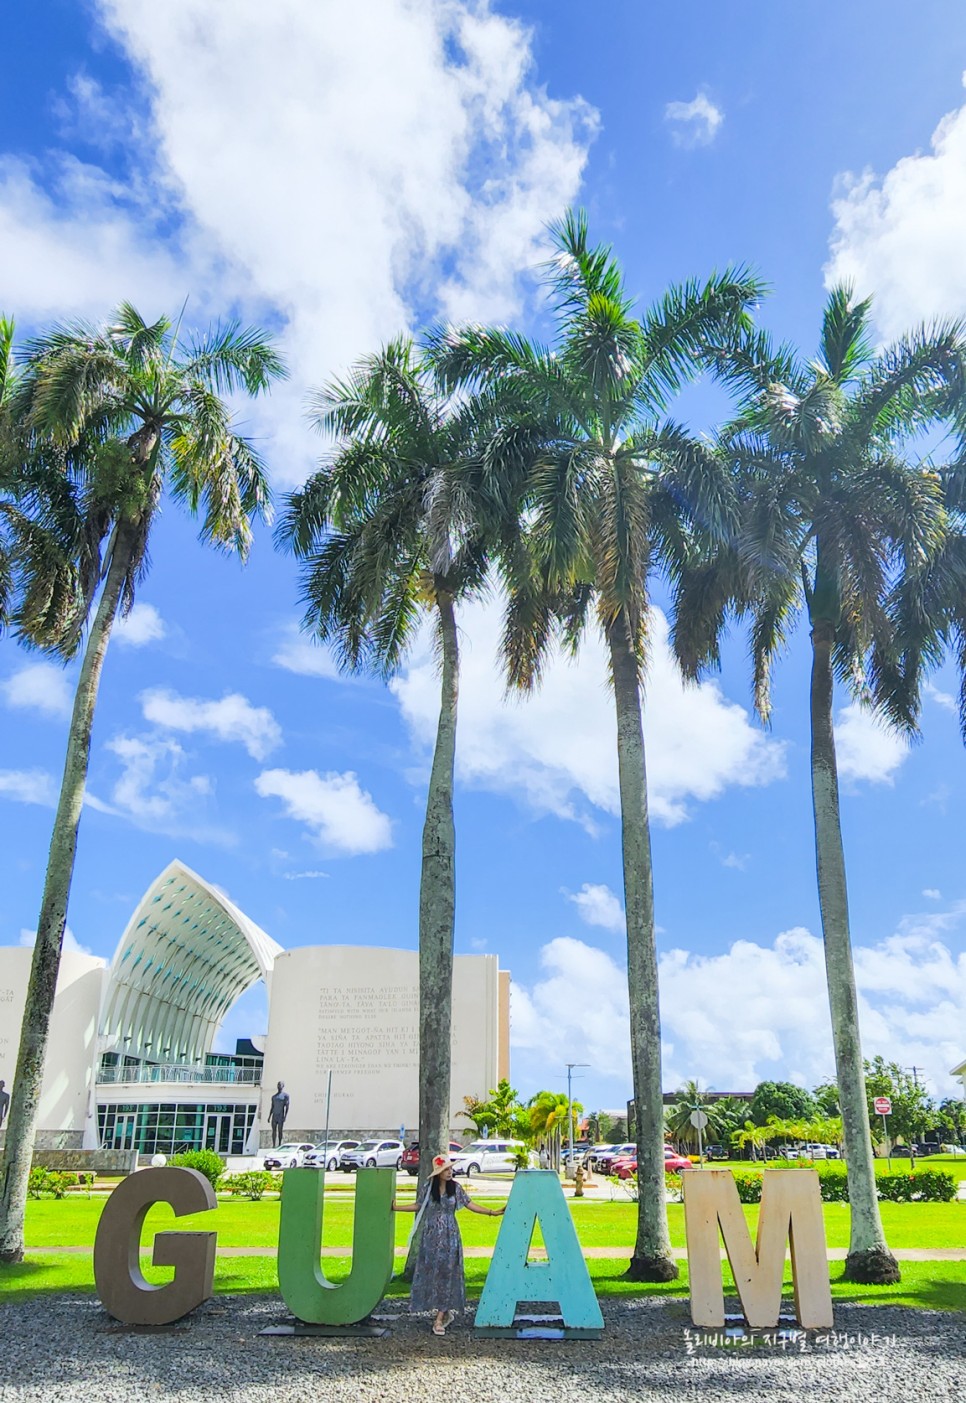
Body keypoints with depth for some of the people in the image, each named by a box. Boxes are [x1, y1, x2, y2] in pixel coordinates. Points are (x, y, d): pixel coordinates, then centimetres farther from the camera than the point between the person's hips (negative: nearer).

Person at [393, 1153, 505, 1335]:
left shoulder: (456, 1188, -2)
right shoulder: (428, 1187, -2)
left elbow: (469, 1204, 2)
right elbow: (418, 1206, 9)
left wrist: (491, 1212, -4)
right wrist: (396, 1207, 6)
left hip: (449, 1236, 0)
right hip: (431, 1236, 0)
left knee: (447, 1272, -2)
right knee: (431, 1272, 1)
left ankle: (439, 1319, 3)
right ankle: (447, 1312, 18)